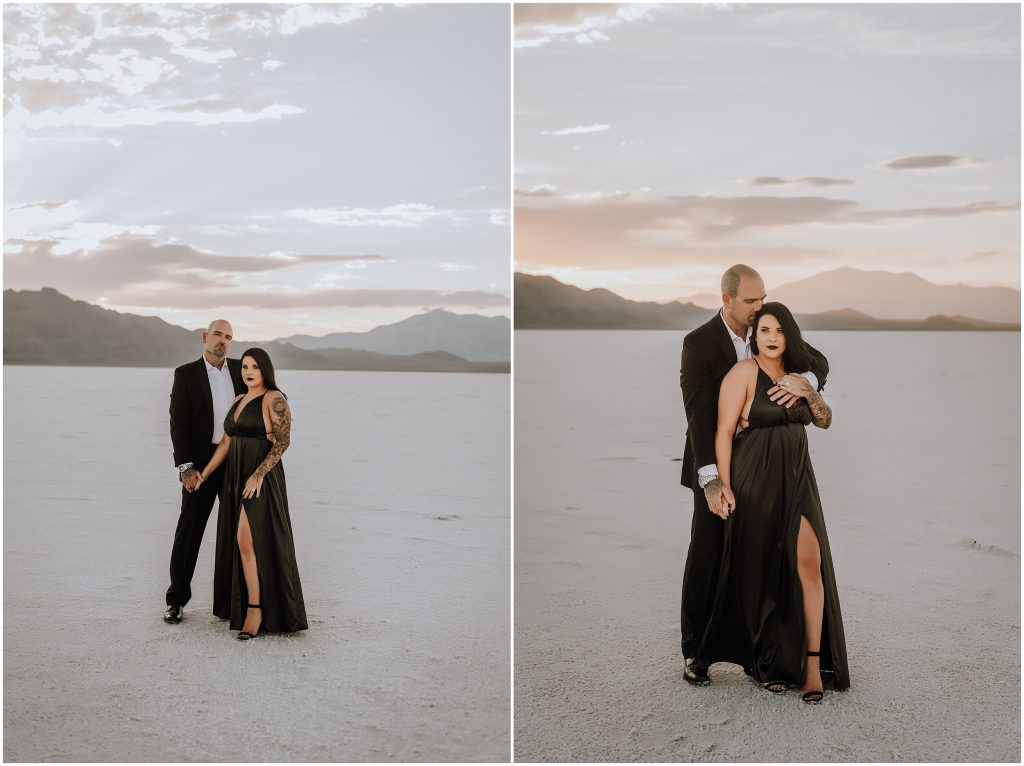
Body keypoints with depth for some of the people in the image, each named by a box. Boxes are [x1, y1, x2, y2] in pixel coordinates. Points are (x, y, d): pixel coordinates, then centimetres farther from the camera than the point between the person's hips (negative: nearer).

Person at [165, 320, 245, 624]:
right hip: (201, 462, -3)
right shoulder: (185, 374, -3)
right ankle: (176, 600, 10)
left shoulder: (240, 369, 8)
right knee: (189, 530, 1)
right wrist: (186, 468, -14)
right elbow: (178, 423, -7)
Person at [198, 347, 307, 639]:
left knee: (247, 541, -15)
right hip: (235, 476, 8)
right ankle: (240, 603, 16)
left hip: (261, 478, -8)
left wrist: (258, 474, -23)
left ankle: (255, 610, -12)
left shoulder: (275, 399, -8)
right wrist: (203, 475, 11)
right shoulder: (238, 401, 16)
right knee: (237, 542, 8)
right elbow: (226, 443, 16)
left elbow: (283, 441, -16)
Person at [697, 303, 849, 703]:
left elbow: (824, 420, 16)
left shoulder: (796, 374, 12)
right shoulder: (744, 373, -8)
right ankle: (766, 664, 20)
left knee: (809, 564, -8)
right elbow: (724, 432, -10)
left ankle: (813, 665, -2)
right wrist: (725, 486, -15)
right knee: (760, 575, 4)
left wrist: (808, 393, -4)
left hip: (796, 482, 5)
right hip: (755, 485, -5)